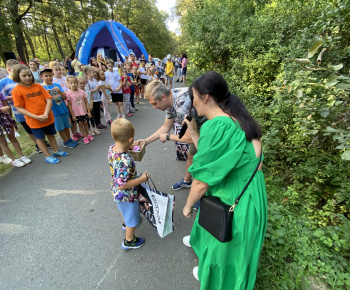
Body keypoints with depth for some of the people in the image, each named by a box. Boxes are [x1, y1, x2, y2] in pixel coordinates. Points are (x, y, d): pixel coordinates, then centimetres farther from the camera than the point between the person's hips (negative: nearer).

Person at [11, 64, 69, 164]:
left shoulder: (38, 86, 1)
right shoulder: (16, 90, -8)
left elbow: (49, 100, -4)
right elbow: (20, 108, -10)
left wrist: (46, 114, -18)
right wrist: (37, 117, -20)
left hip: (48, 117, 3)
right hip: (34, 121, -3)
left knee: (51, 134, 17)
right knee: (40, 138, 11)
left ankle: (56, 151, 36)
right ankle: (48, 156, 25)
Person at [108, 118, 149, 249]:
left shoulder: (112, 148, -16)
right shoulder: (125, 161, -41)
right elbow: (122, 185, -35)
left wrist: (131, 146, 5)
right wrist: (142, 179, -27)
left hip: (117, 193, 9)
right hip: (128, 195, -8)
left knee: (124, 210, 37)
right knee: (132, 218, 20)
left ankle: (126, 223, 67)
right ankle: (129, 241, 44)